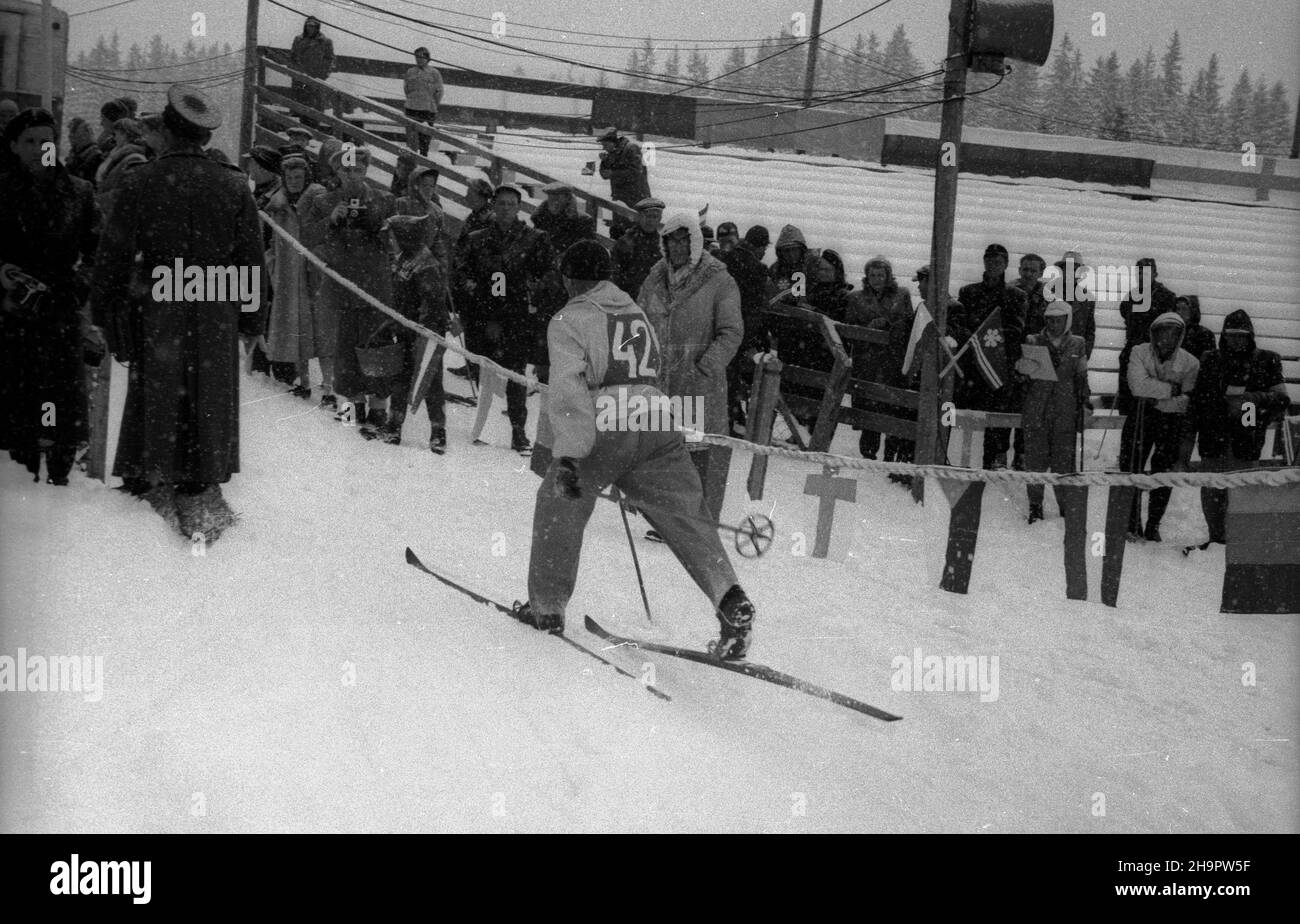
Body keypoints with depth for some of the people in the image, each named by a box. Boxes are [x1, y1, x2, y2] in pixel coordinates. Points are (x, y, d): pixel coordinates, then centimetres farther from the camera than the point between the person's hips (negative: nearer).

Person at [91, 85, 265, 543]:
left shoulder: (140, 182, -6)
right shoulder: (233, 185, -2)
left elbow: (113, 255, -4)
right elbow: (252, 259, 3)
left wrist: (107, 314, 6)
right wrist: (252, 317, 12)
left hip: (156, 313, -1)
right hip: (217, 316, 1)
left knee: (154, 404, 11)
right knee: (209, 407, 9)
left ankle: (151, 486, 15)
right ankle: (201, 503, 12)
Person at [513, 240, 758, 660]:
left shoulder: (568, 321, 3)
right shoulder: (636, 312, 24)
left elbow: (568, 389, -11)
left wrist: (568, 455, -17)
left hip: (604, 426, -5)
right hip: (658, 428, 5)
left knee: (559, 508, 15)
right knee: (686, 515, 2)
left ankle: (546, 607, 23)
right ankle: (730, 598, -17)